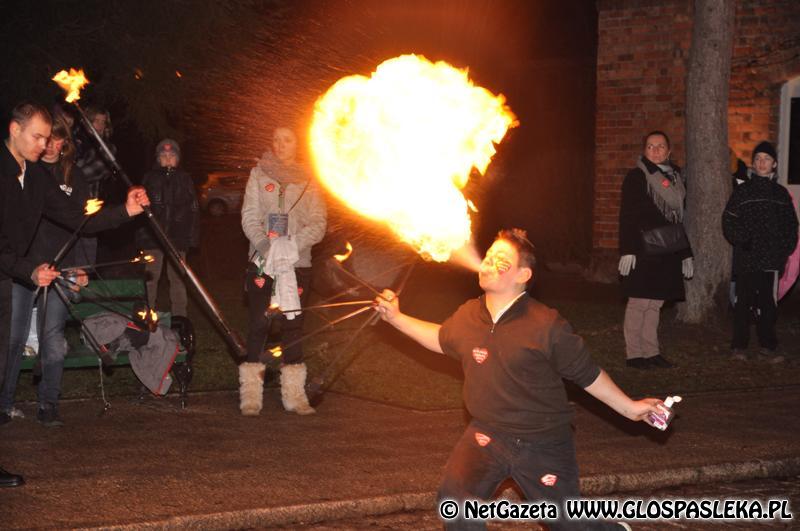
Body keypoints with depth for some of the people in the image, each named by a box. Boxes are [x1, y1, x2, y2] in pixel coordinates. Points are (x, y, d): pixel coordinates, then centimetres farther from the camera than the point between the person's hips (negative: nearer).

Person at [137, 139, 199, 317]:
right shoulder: (149, 178, 6)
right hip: (152, 236, 0)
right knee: (151, 278, 2)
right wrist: (141, 234, -3)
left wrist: (193, 237, 1)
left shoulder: (185, 179, 8)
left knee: (177, 278, 3)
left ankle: (179, 317, 8)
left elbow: (193, 209, 8)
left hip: (177, 237, 0)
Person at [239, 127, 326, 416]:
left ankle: (294, 394, 8)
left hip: (297, 262, 1)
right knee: (258, 325, -4)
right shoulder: (259, 175, 7)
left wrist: (293, 243, -16)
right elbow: (249, 217, 0)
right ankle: (251, 395, -2)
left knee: (293, 327, 3)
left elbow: (318, 223, 1)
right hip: (262, 261, -1)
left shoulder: (308, 181, 8)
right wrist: (264, 244, -18)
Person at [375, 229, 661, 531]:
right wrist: (396, 317, 14)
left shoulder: (546, 326, -19)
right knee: (454, 500, -18)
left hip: (541, 445, -4)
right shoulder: (468, 316, -4)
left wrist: (629, 408, -3)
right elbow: (442, 339, 19)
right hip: (487, 434, 4)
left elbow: (587, 374, -7)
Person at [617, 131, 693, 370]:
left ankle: (651, 352, 16)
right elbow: (627, 215, -11)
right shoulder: (637, 177, -5)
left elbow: (680, 219, 21)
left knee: (655, 303, 10)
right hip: (643, 251, -6)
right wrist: (627, 250, -19)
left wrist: (686, 253, 19)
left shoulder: (675, 178, 16)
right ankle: (633, 354, 1)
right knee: (638, 302, -4)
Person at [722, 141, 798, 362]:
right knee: (743, 303, 1)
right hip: (745, 259, -2)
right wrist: (740, 240, -12)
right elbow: (728, 221, 2)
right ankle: (739, 346, 9)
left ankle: (768, 346, 10)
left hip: (771, 260, 2)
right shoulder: (742, 191, 6)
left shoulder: (781, 193, 12)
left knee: (768, 304, 3)